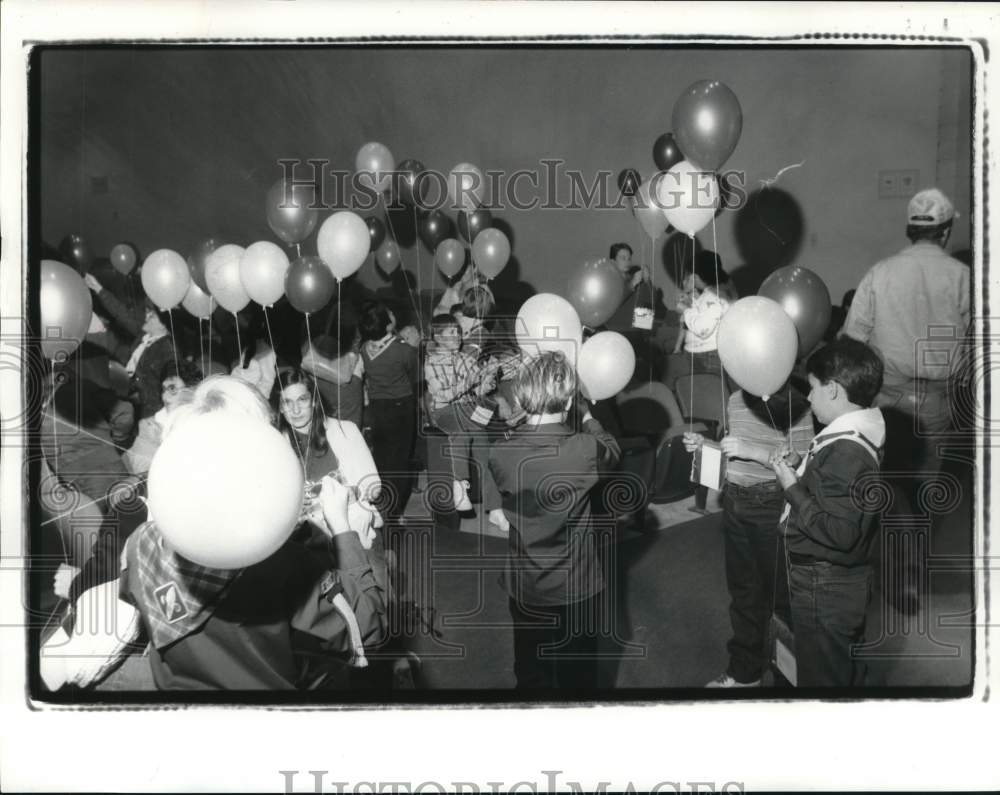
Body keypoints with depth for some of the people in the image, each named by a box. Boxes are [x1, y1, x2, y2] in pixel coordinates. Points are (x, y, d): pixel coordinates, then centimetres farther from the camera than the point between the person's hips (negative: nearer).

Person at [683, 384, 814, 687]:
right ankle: (744, 671, 34)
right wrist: (704, 444, -2)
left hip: (772, 507, -6)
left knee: (780, 590, 6)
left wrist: (756, 451, -28)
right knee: (742, 589, 17)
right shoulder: (736, 400, 2)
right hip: (735, 503, 6)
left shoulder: (796, 408, -16)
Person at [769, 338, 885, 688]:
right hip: (847, 581, 10)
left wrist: (791, 488, -21)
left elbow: (839, 532, -29)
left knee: (821, 677, 6)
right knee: (848, 673, 25)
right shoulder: (855, 438, 4)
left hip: (824, 590, -10)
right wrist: (796, 472, 0)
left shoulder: (844, 452, -27)